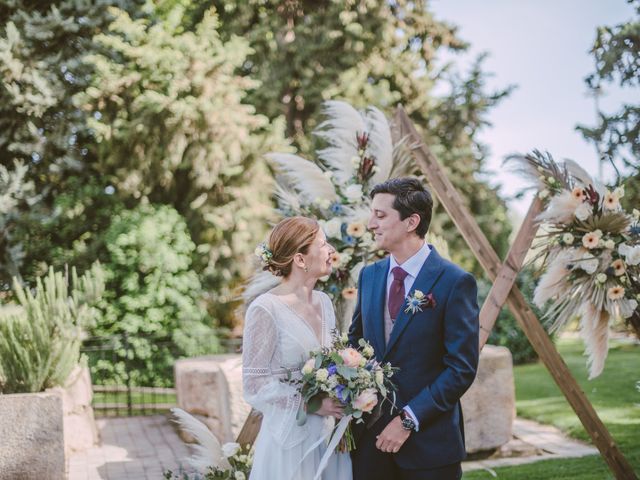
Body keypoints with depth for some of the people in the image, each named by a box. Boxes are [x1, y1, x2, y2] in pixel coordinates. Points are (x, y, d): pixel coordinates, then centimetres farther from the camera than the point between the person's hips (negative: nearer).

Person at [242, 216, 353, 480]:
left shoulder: (324, 302, 6)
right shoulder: (265, 309, -14)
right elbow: (254, 387, -13)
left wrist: (341, 404, -3)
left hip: (329, 435, 6)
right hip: (289, 440, -6)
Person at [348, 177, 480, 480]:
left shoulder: (455, 282, -11)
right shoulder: (368, 276, 7)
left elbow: (462, 368, -12)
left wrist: (409, 419, -15)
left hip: (428, 441, -5)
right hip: (369, 435, 5)